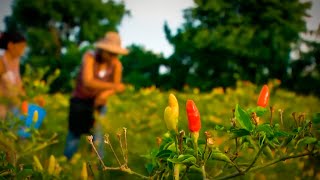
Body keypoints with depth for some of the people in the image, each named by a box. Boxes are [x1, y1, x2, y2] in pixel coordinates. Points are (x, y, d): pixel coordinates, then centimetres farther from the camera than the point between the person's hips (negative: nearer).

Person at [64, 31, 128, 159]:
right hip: (81, 101, -2)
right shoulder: (89, 57, -23)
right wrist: (113, 86, -42)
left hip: (99, 102, 2)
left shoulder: (116, 64, -13)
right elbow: (88, 82, -34)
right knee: (74, 135, 5)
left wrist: (105, 94, -34)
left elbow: (116, 87, -12)